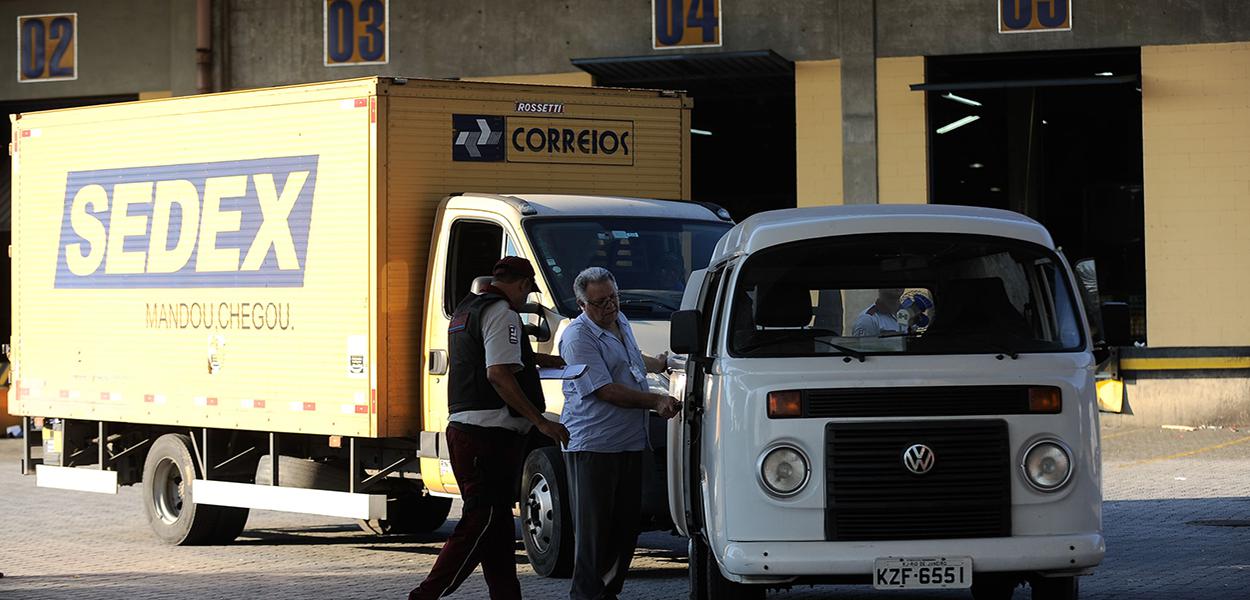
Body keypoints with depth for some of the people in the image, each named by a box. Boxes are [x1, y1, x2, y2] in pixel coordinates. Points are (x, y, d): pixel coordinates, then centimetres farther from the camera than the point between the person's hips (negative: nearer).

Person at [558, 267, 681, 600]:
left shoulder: (620, 322, 15)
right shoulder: (578, 337, -13)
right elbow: (605, 390, -18)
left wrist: (659, 364, 47)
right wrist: (656, 402, -17)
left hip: (630, 444, 8)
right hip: (592, 444, -8)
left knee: (626, 524, 10)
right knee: (594, 526, -6)